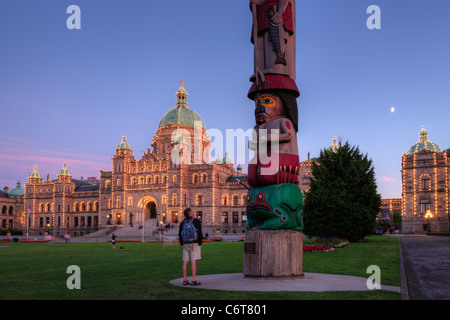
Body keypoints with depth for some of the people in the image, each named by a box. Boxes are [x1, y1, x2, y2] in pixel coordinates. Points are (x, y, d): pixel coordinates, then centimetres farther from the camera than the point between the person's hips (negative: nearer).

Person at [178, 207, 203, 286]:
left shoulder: (182, 222, 9)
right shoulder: (196, 221, -6)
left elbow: (180, 234, 9)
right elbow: (199, 232, -12)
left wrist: (182, 244, 15)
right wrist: (200, 243, -5)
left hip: (185, 244, 5)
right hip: (195, 244, -5)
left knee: (185, 262, 7)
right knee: (194, 262, -7)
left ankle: (185, 280, 8)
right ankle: (193, 281, -9)